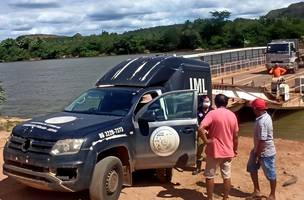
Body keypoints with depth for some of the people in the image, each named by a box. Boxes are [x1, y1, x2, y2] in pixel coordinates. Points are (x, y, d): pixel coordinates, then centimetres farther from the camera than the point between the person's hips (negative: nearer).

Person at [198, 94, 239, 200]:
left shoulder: (212, 113, -12)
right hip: (228, 151, 4)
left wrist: (206, 140, -14)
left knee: (210, 176, 10)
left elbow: (201, 128, -26)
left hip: (214, 151, -4)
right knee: (227, 176, 13)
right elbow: (235, 136, 6)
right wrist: (235, 149, 17)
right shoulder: (232, 115, 3)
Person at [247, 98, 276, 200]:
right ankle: (256, 190, 31)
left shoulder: (261, 122, -29)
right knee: (252, 168, 18)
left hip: (266, 152, -10)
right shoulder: (266, 116, 3)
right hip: (259, 150, 10)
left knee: (270, 174, 8)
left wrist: (256, 155, -20)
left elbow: (262, 141, -28)